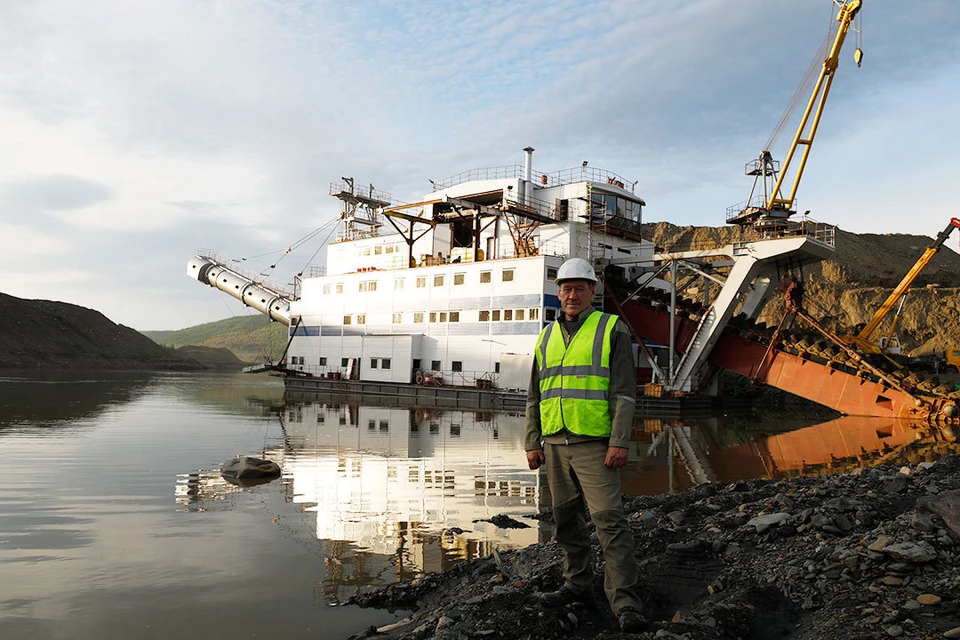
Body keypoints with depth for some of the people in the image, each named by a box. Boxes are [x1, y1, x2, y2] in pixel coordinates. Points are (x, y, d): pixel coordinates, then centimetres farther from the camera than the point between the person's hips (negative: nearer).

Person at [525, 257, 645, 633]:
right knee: (566, 518, 13)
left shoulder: (612, 330, -1)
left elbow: (624, 392, -7)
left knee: (609, 519, -10)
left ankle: (625, 602, -6)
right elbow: (535, 395, 16)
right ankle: (577, 585, 27)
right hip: (555, 443, 6)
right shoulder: (547, 336, 14)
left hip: (594, 443, -5)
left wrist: (620, 443, -15)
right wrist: (532, 443, 9)